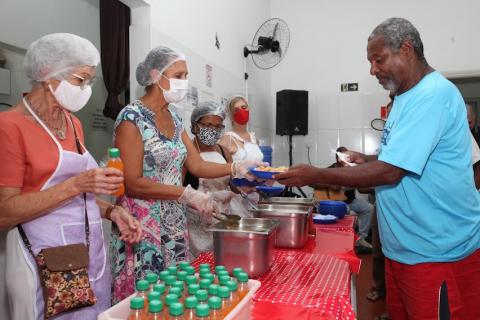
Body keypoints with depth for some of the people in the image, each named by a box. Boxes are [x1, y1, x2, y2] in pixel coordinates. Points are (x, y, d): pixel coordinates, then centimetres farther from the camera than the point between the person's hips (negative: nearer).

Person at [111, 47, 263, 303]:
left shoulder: (173, 118, 9)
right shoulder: (132, 118, -13)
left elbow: (196, 165, 8)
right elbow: (132, 183, -18)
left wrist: (237, 167, -5)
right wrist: (188, 194, -22)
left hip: (174, 223, 7)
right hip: (143, 224, -7)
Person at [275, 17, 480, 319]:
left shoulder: (433, 95, -20)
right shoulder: (408, 96, 12)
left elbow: (390, 172, -26)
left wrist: (315, 175, -20)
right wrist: (369, 160, 5)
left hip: (437, 253, -9)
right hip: (404, 247, 9)